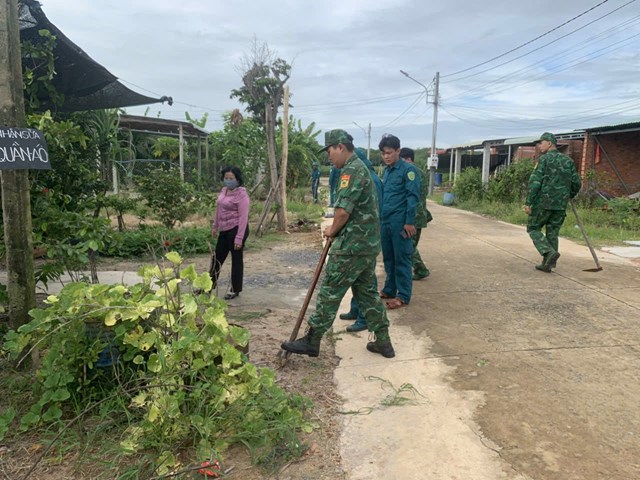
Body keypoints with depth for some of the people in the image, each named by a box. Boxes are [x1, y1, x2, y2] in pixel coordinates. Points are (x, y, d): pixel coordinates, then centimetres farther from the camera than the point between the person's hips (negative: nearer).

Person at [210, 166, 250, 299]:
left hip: (236, 230, -8)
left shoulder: (241, 194, -16)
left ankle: (235, 290, 18)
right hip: (224, 230, 8)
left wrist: (239, 238, -21)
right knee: (217, 257, 17)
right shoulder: (223, 191, 8)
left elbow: (243, 217, -19)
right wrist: (215, 226, 21)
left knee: (236, 259, 5)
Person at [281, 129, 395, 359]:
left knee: (330, 292, -1)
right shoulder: (361, 167, 18)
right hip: (369, 244, 10)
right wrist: (337, 229, 12)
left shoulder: (351, 170, -14)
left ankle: (311, 341, 10)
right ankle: (383, 342, 20)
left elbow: (343, 211, -23)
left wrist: (332, 231, -4)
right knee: (367, 291, 16)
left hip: (351, 246, -10)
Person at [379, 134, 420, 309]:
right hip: (385, 221, 7)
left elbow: (413, 197, -13)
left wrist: (409, 222, -17)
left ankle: (403, 296, 9)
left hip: (400, 222, -7)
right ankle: (389, 290, 27)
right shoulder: (386, 171, 15)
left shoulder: (408, 169, -9)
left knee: (402, 259, 0)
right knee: (388, 258, 15)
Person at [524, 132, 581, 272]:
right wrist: (570, 195, 29)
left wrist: (528, 202, -14)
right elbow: (576, 183, 10)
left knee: (533, 229, 8)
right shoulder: (568, 161, 12)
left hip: (544, 202, -5)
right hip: (561, 205, 5)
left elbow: (535, 181, -13)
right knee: (552, 233, 12)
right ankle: (547, 264, 12)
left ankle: (550, 253, -12)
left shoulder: (544, 159, -4)